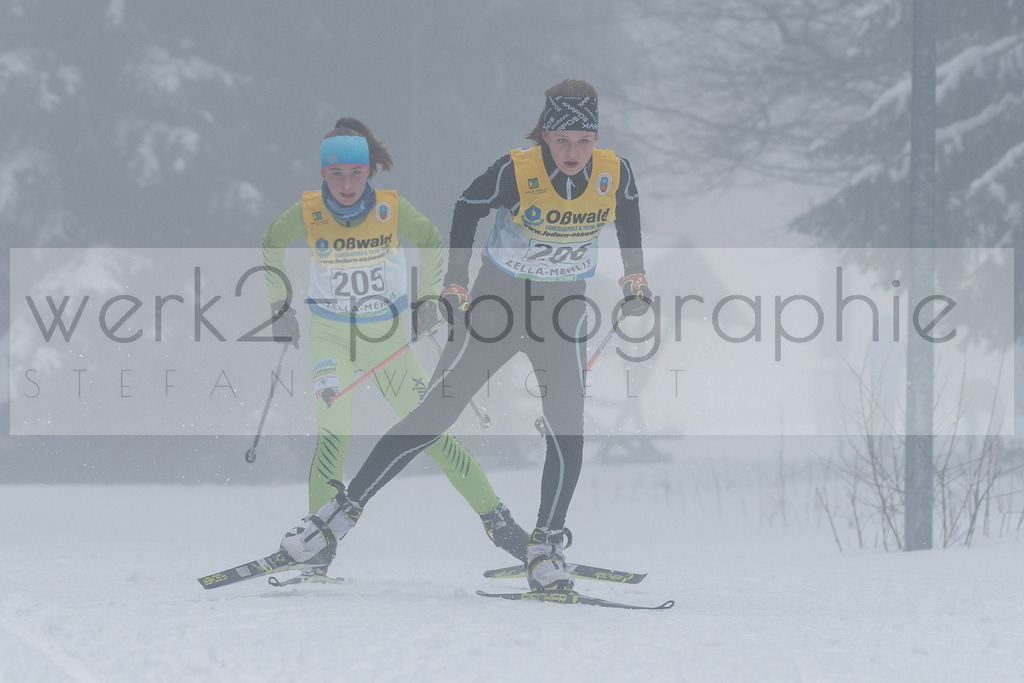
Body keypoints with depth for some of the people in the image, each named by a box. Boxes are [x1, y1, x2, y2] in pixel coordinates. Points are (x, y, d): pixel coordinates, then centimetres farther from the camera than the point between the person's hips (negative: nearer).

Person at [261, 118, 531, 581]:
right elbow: (271, 246, 6)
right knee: (335, 432, -18)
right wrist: (280, 307, 5)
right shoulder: (307, 215, -15)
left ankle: (495, 519, 9)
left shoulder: (392, 210, -14)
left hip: (386, 334, 1)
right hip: (330, 335, -1)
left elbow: (429, 240, 6)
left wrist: (428, 298, 0)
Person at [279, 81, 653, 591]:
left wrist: (635, 280, 11)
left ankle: (546, 548, 0)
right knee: (433, 417, -4)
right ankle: (344, 510, 5)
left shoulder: (614, 174, -14)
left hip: (563, 313, 2)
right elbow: (467, 209, -4)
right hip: (498, 301, -2)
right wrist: (455, 288, -4)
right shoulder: (515, 173, -23)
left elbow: (627, 217, 11)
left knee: (566, 433, -13)